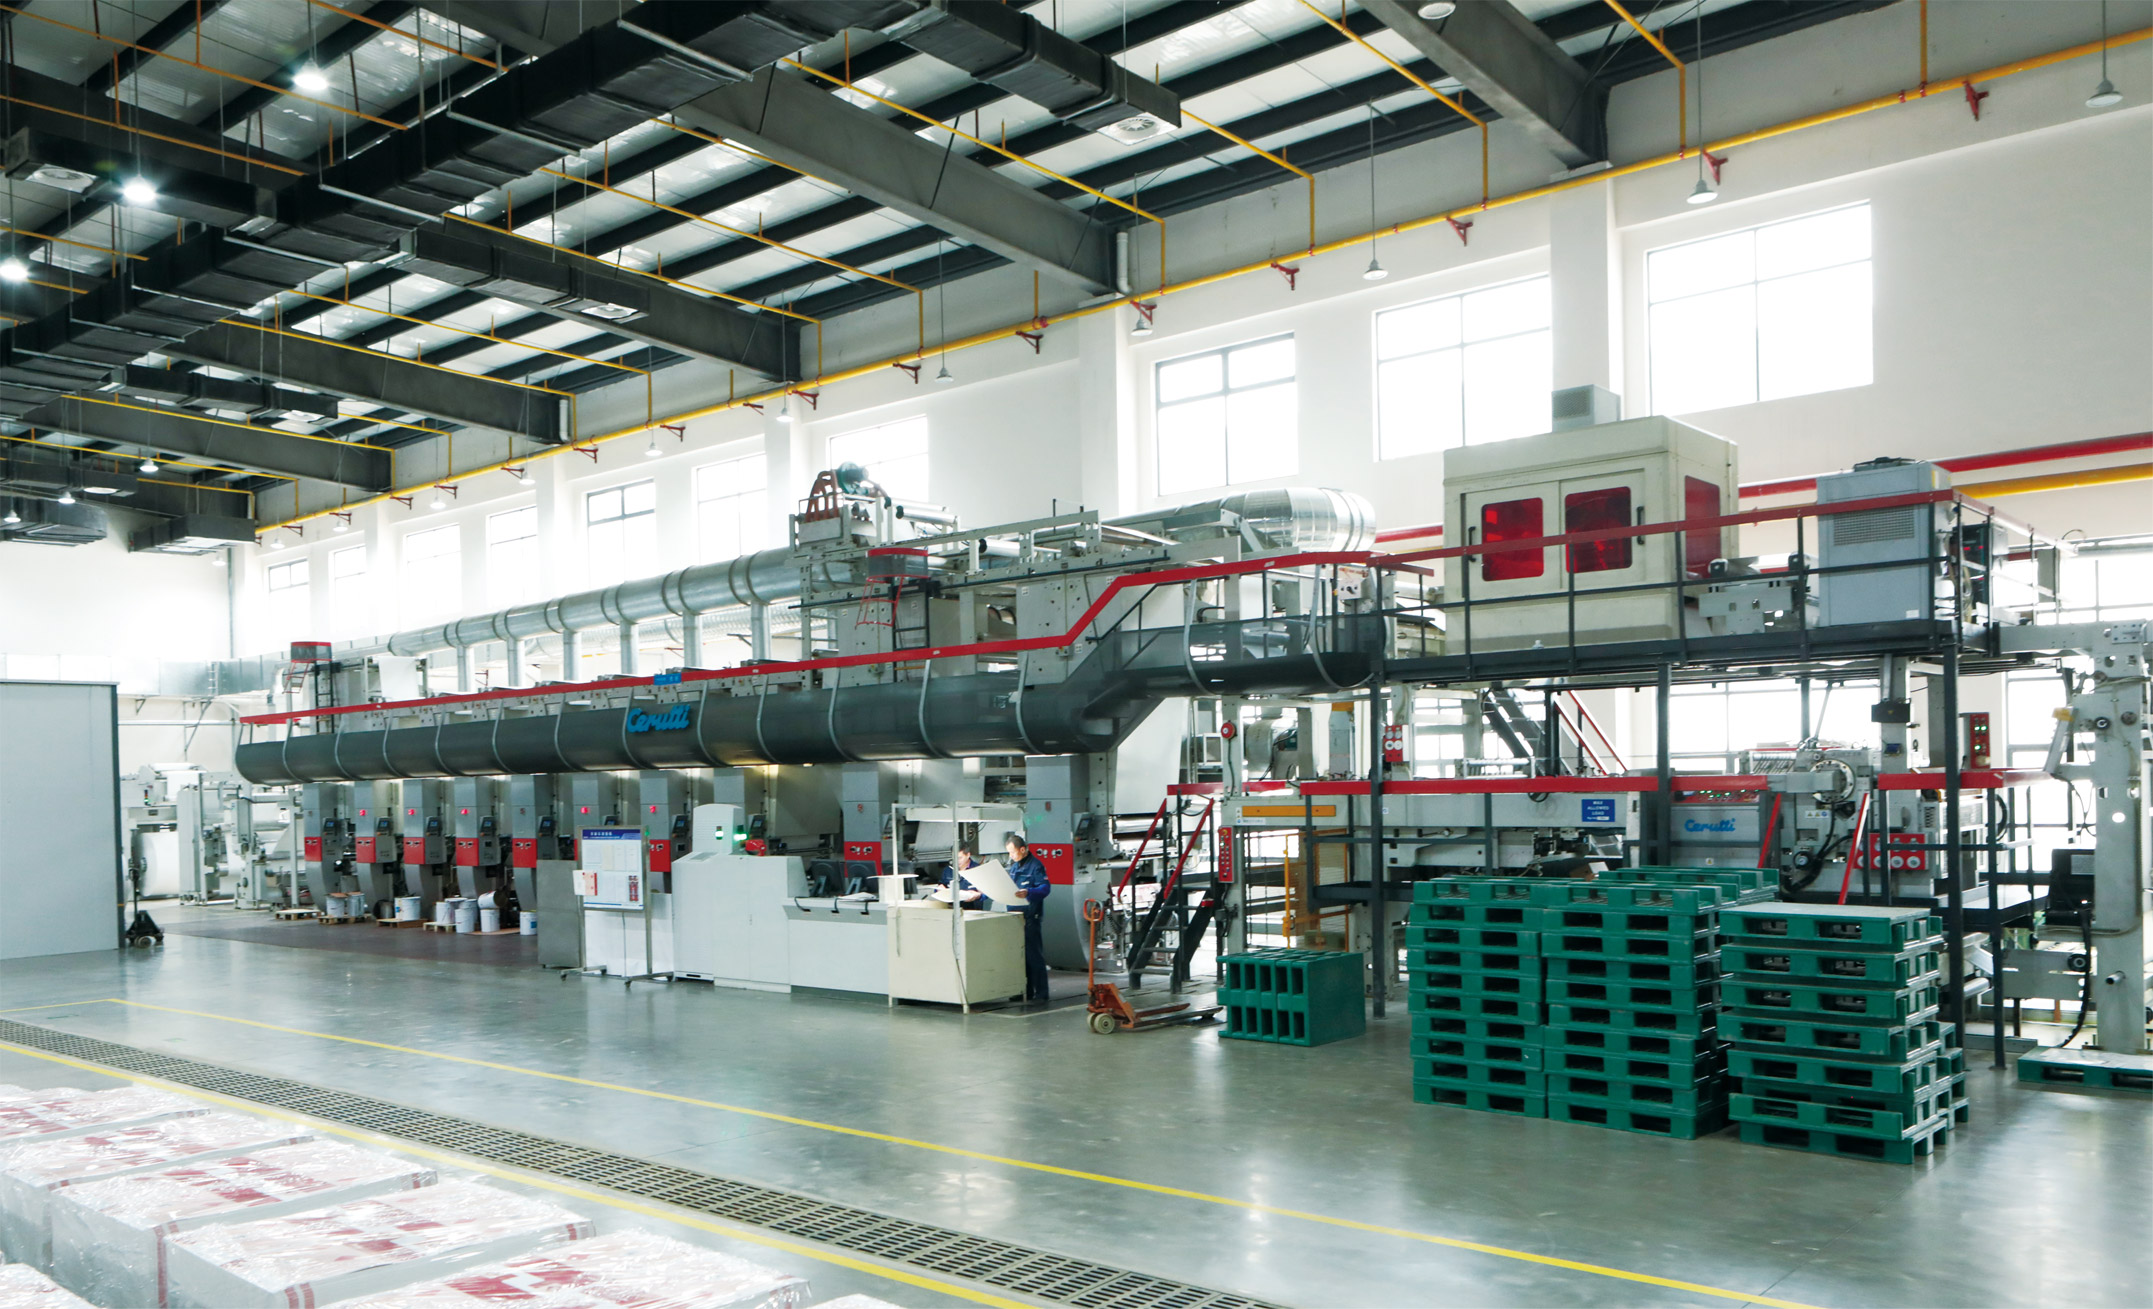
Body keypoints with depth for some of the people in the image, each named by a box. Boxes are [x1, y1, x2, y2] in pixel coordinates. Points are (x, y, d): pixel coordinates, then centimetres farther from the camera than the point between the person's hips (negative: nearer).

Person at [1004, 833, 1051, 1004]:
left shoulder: (1035, 866, -9)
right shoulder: (1014, 866, 16)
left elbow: (1046, 887, -18)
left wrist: (1028, 892, -34)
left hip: (1030, 915, -8)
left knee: (1033, 955, -6)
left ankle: (1041, 994, -2)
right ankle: (1026, 992, 18)